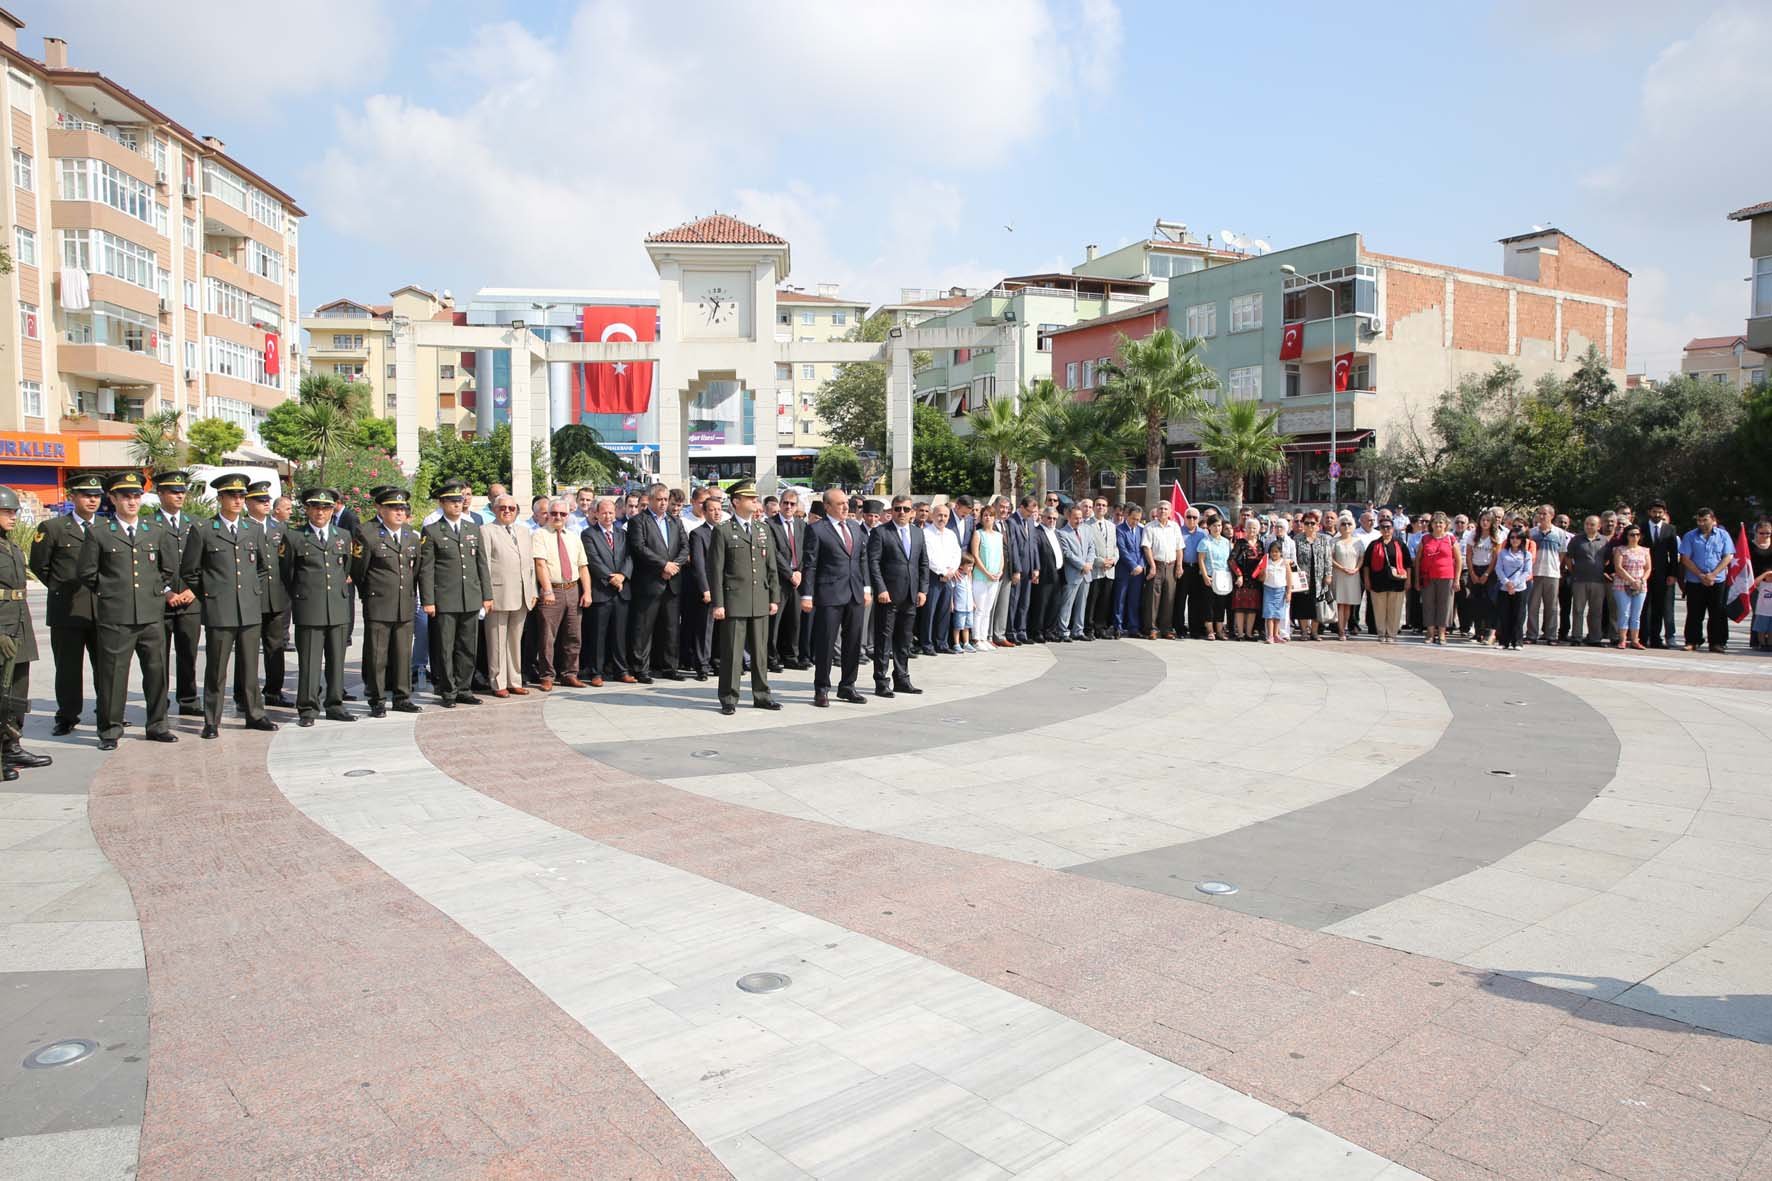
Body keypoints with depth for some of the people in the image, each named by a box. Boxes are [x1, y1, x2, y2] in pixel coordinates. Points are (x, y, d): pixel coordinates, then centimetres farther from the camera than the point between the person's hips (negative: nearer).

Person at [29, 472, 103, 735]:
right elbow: (38, 565, 8)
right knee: (68, 667, 5)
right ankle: (67, 717, 15)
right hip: (67, 610, -2)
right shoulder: (52, 528, 0)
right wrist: (60, 589, 8)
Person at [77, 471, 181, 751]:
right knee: (113, 673, 0)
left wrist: (163, 591, 10)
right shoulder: (98, 533, 2)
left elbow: (169, 570, 19)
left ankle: (157, 725, 18)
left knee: (157, 670, 7)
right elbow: (85, 573, 5)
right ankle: (110, 730, 11)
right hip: (115, 616, -3)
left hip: (152, 615, 3)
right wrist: (110, 591, 5)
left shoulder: (157, 533, 11)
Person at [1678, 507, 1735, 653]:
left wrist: (1712, 575, -11)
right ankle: (1692, 642, 7)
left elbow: (1728, 557, 0)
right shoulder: (1690, 536, 4)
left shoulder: (1723, 535, 5)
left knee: (1718, 614, 3)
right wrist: (1701, 575, -10)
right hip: (1695, 582, 0)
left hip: (1718, 581, 0)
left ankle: (1717, 643, 10)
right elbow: (1685, 559, -1)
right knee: (1694, 614, 2)